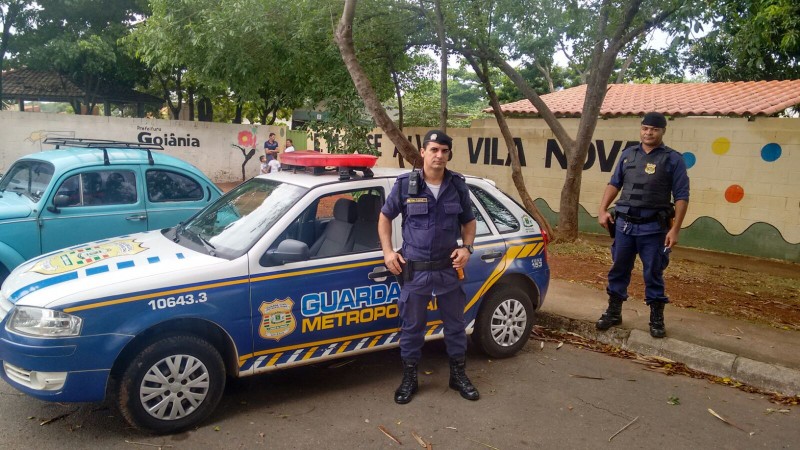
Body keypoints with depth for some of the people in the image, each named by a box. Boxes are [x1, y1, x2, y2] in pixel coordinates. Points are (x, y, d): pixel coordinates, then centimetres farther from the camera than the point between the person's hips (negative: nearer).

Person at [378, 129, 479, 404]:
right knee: (412, 327, 9)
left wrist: (466, 248, -5)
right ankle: (409, 379, 26)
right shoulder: (405, 184, -5)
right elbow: (385, 218, 5)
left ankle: (459, 375, 32)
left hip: (449, 269, 2)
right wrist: (388, 252, -5)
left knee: (455, 324, 13)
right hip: (414, 270, -2)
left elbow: (469, 222, 12)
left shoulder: (458, 185, 1)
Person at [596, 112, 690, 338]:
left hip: (654, 228, -3)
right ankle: (613, 313, 24)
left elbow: (681, 196, -6)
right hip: (624, 224, 4)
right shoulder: (628, 154, 8)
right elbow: (614, 184, 14)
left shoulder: (672, 159, -4)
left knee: (653, 274, 5)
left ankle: (657, 319, 19)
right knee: (618, 270, 10)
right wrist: (603, 210, 2)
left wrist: (675, 229, -12)